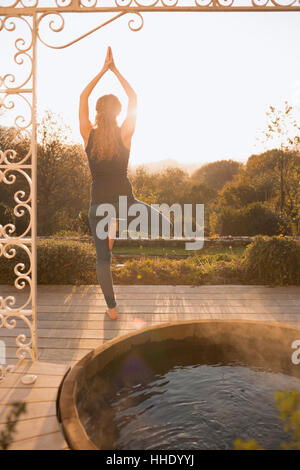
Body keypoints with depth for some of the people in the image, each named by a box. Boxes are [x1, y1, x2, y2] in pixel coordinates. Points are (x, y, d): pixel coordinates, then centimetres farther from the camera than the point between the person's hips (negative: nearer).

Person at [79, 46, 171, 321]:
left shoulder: (88, 134, -5)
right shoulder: (124, 135, -7)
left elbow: (83, 98, 8)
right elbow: (134, 98, 5)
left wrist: (103, 70, 12)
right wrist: (115, 71, 10)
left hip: (99, 204, 1)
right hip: (124, 200, -1)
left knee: (103, 259, 12)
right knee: (164, 220, 28)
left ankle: (112, 309, 16)